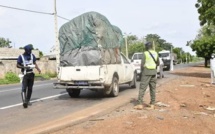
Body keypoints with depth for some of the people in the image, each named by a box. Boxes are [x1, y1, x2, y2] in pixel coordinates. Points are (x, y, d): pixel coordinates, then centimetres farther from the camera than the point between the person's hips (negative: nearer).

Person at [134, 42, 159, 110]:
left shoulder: (145, 53, -7)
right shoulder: (155, 53, 9)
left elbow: (142, 64, -11)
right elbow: (158, 63, 16)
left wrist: (142, 71, 3)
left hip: (146, 72, -6)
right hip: (154, 72, 6)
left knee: (142, 88, -5)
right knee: (153, 88, 9)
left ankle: (140, 104, -9)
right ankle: (152, 104, 11)